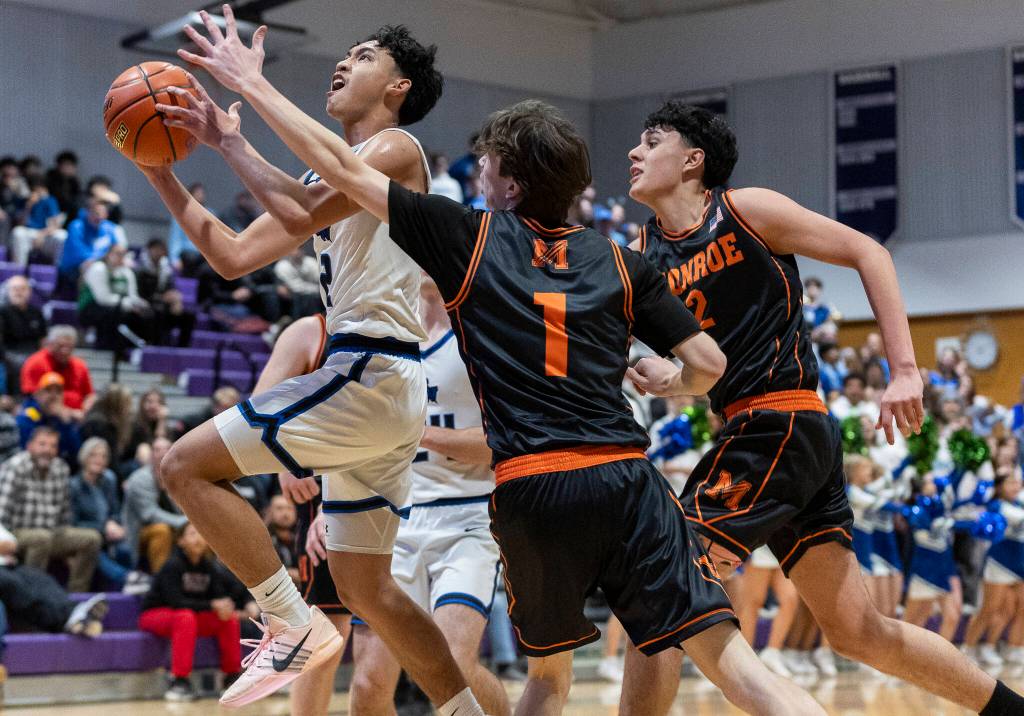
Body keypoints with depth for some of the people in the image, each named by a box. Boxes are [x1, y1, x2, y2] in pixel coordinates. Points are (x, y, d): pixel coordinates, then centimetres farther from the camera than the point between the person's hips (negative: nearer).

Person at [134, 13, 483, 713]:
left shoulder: (398, 147, -4)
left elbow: (304, 213, -20)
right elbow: (234, 256, 20)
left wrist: (230, 140, -11)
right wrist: (163, 176, 14)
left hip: (372, 375, -9)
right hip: (376, 388, 9)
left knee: (189, 465, -10)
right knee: (365, 584, 12)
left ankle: (297, 627, -10)